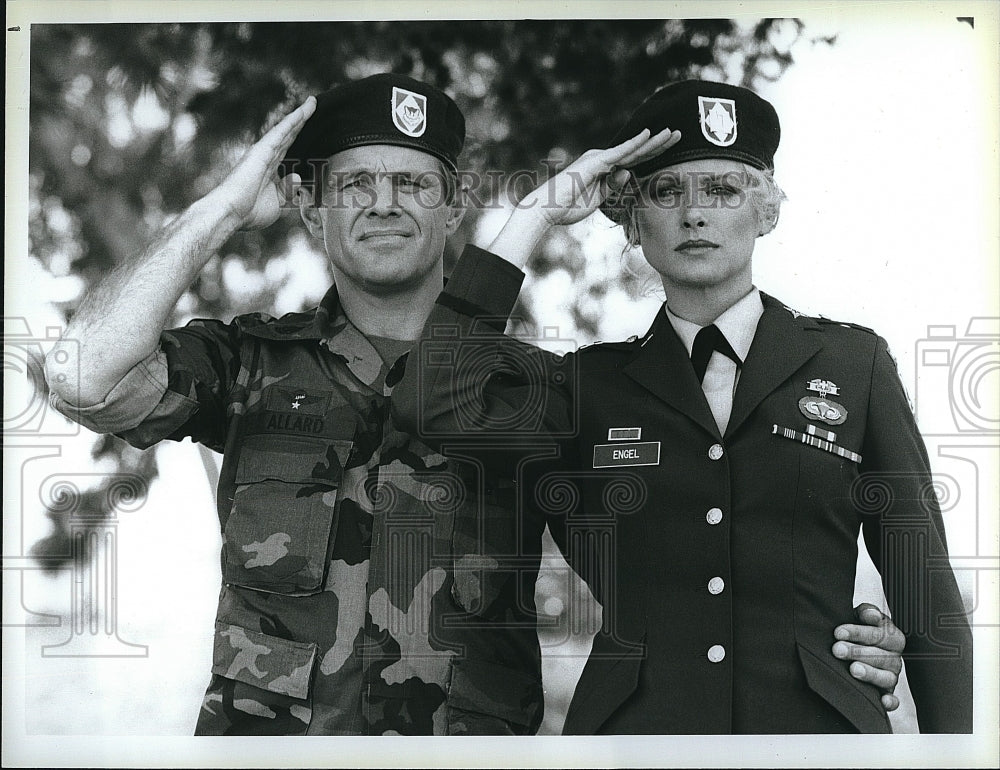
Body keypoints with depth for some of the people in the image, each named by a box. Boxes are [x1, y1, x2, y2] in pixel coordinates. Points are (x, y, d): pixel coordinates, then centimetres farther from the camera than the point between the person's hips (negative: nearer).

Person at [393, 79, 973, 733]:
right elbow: (436, 403, -10)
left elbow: (926, 593, 6)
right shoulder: (594, 385, 8)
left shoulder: (854, 361, 6)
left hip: (818, 726, 0)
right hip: (633, 723, 1)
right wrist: (539, 213, -4)